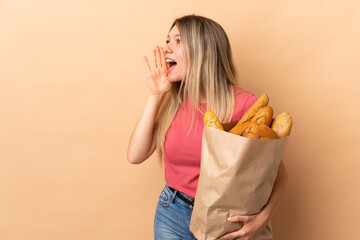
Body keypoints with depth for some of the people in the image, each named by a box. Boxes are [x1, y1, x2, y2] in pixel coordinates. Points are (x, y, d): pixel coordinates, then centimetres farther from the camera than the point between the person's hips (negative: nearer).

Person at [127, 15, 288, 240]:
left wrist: (263, 217, -27)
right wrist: (156, 95, -11)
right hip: (173, 216, 3)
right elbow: (136, 156, -10)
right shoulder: (171, 101, -3)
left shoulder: (244, 105, -16)